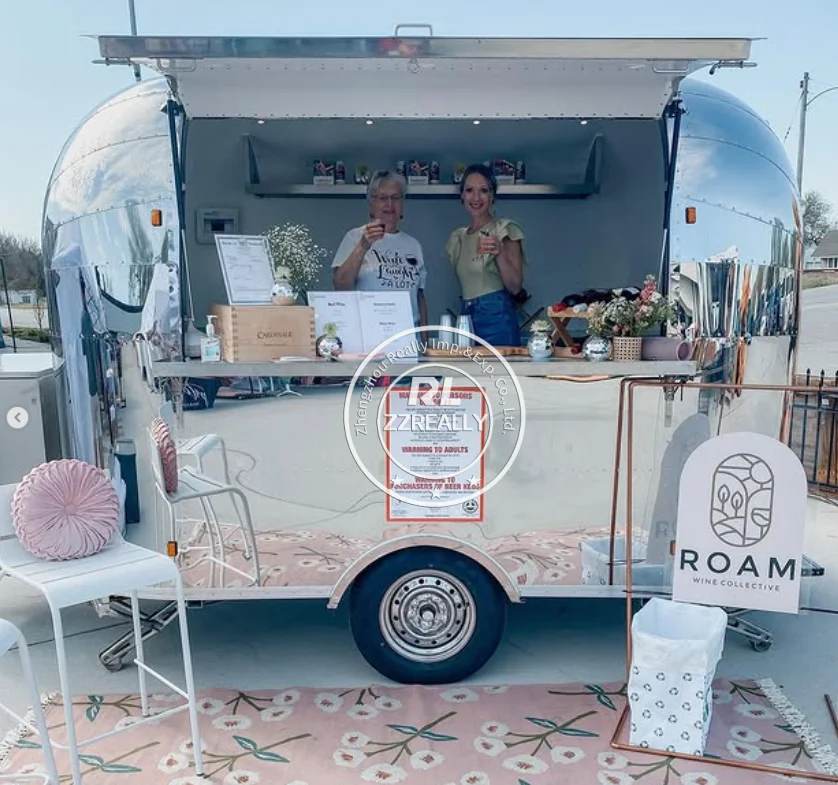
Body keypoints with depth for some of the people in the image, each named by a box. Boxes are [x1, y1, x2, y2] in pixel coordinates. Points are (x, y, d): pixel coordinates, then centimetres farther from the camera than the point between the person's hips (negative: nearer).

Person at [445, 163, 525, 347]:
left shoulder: (505, 229, -3)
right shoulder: (457, 237, 13)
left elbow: (515, 287, -10)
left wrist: (500, 254, -23)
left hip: (496, 318, -5)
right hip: (466, 318, 5)